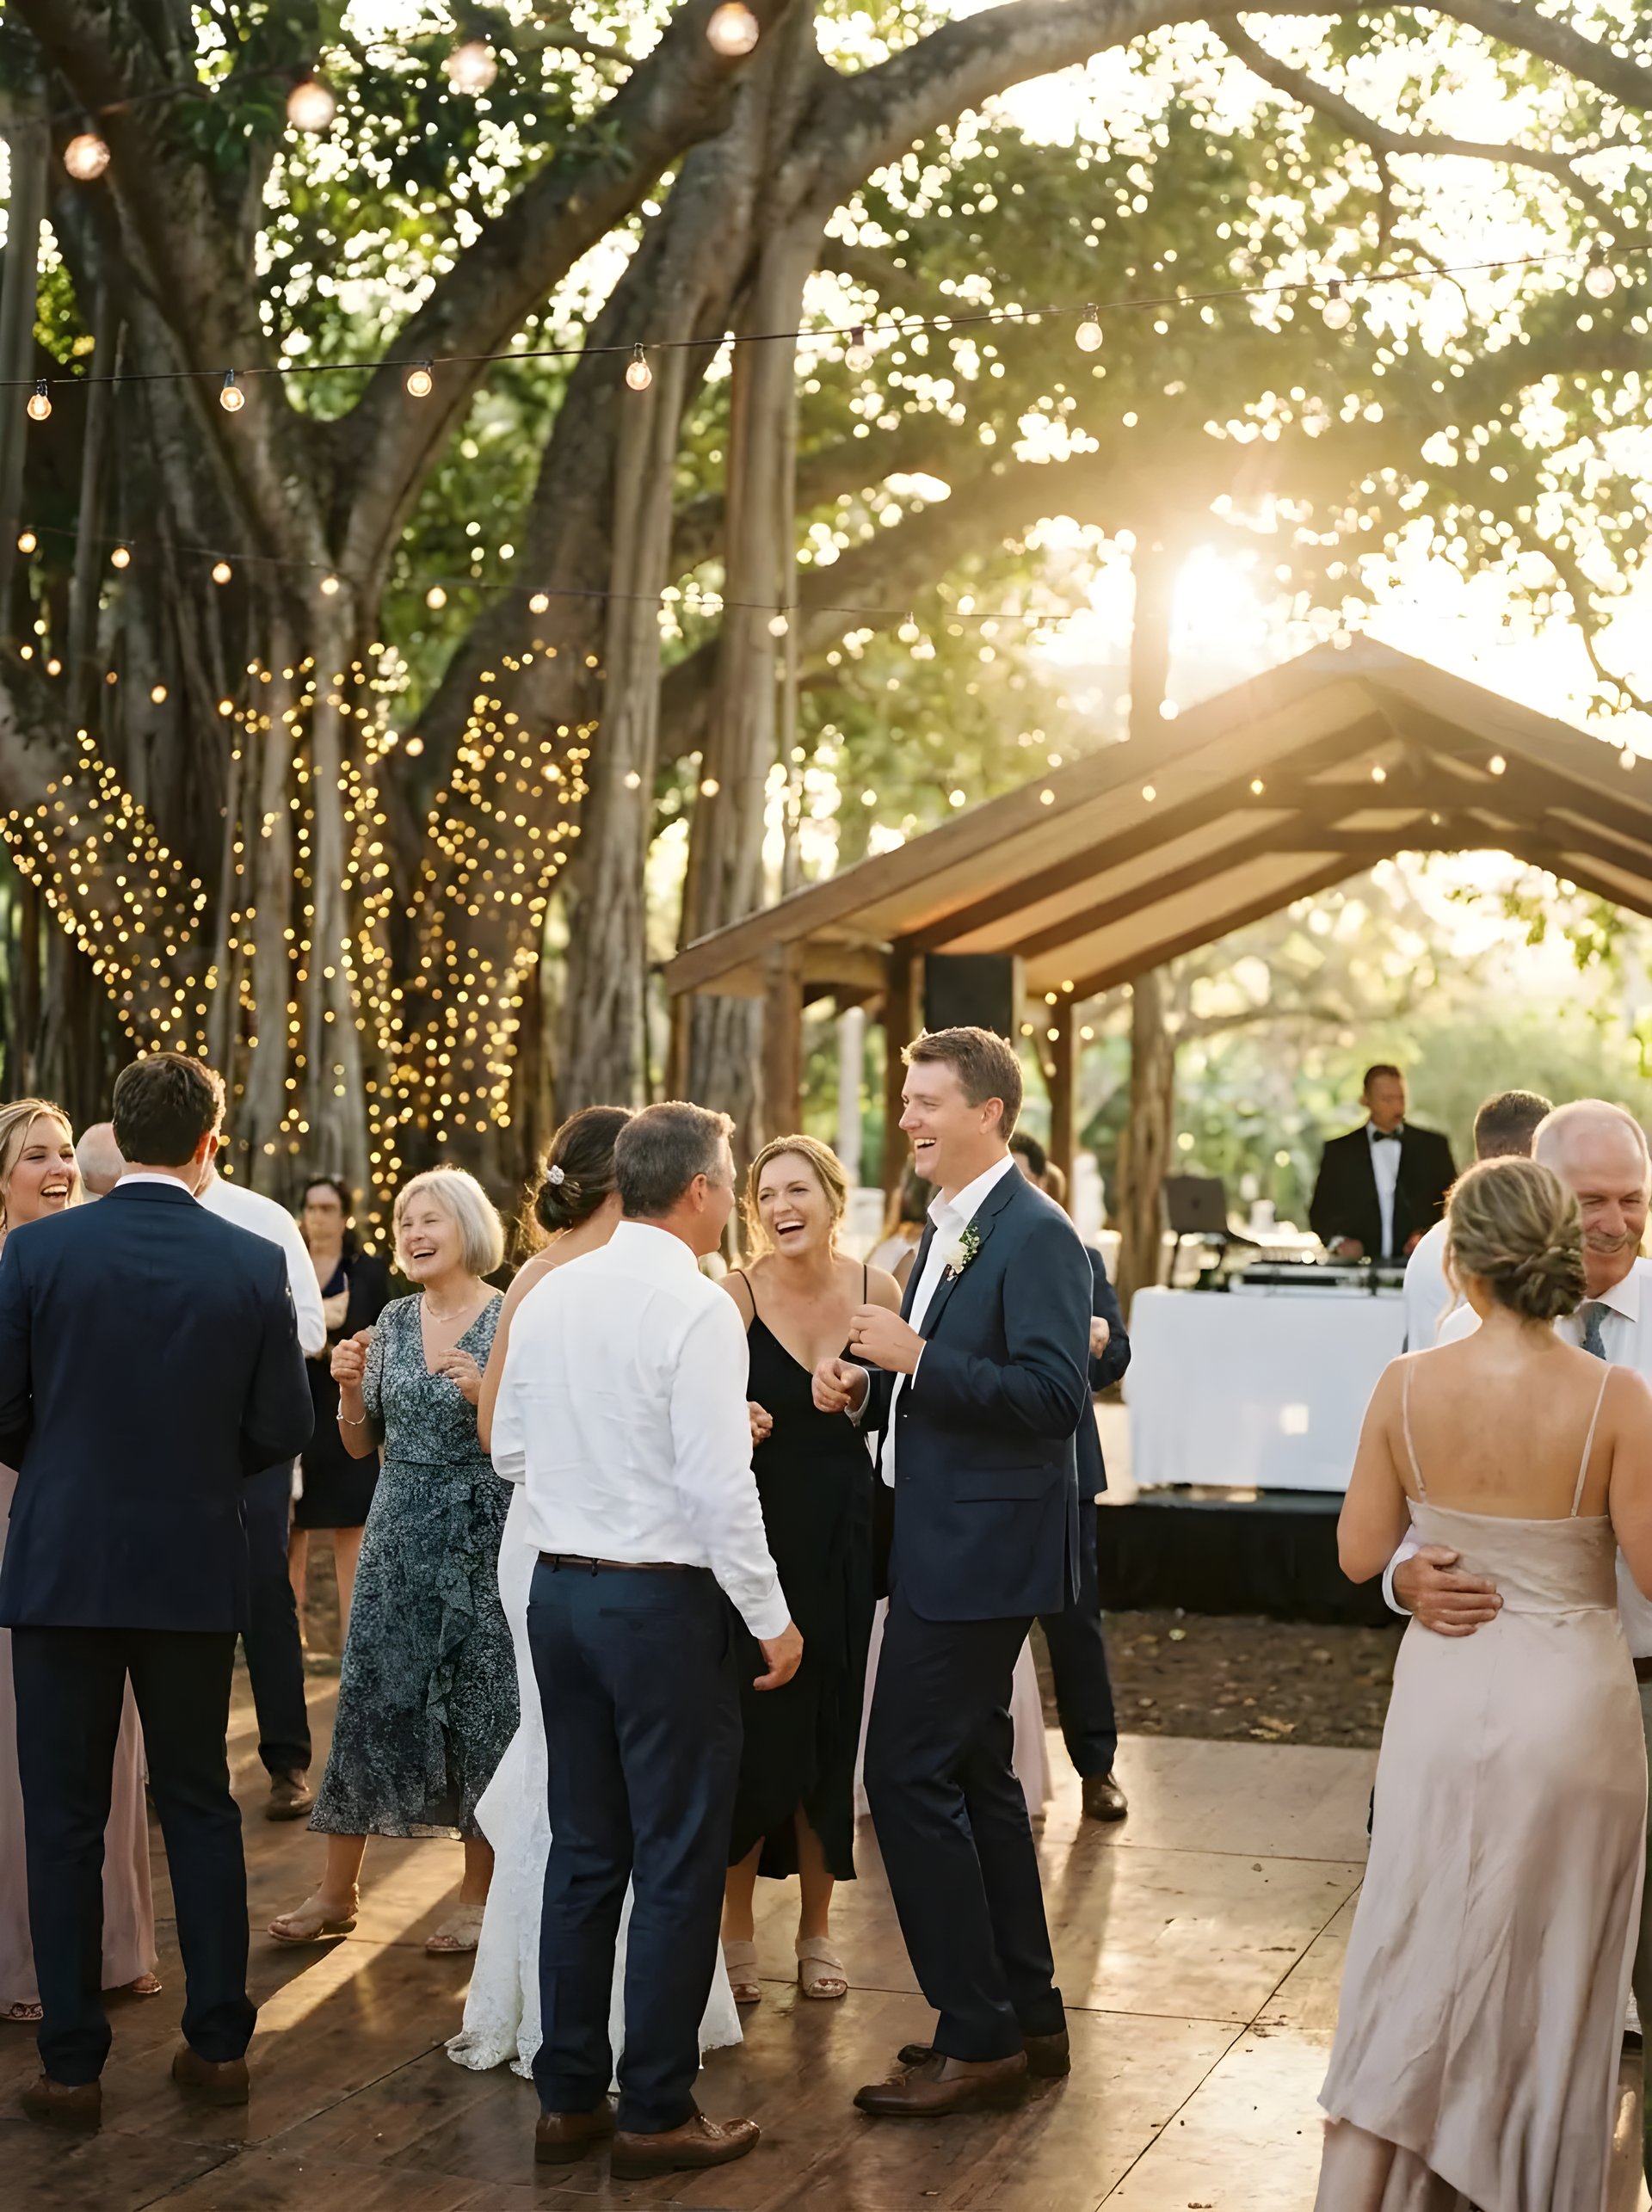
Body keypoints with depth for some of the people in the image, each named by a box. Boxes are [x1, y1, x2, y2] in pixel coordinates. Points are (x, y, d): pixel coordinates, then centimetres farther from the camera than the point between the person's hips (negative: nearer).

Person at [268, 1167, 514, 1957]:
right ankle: (337, 1891, 12)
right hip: (399, 1533, 5)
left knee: (480, 1704, 2)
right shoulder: (394, 1322, 9)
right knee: (368, 1696, 4)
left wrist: (487, 1395, -23)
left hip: (482, 1533, -4)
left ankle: (478, 1894, 15)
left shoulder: (511, 1320, -6)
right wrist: (348, 1387, -5)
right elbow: (361, 1442, 13)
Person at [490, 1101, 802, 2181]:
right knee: (679, 1861, 4)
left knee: (584, 1851, 15)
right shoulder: (697, 1309, -16)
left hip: (561, 1590, 7)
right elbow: (719, 1486, -19)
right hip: (663, 1601, -7)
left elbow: (511, 1450, 13)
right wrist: (772, 1618, -9)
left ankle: (569, 2098, 22)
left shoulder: (550, 1297, 5)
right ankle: (657, 2113, 10)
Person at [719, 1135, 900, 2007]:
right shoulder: (736, 1296, -10)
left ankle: (816, 1928, 25)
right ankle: (736, 1929, 17)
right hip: (756, 1531, -3)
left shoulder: (876, 1290, -1)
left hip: (845, 1536, 3)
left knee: (832, 1730, 9)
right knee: (754, 1729, -2)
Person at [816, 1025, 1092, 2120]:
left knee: (910, 1773, -8)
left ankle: (977, 2039, 2)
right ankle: (1028, 2015, 27)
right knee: (975, 1774, 16)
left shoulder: (1035, 1234, -16)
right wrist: (865, 1384, 3)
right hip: (946, 1545, 10)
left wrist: (914, 1356, -24)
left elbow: (1056, 1394, -24)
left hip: (985, 1550, -10)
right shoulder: (949, 1230, 14)